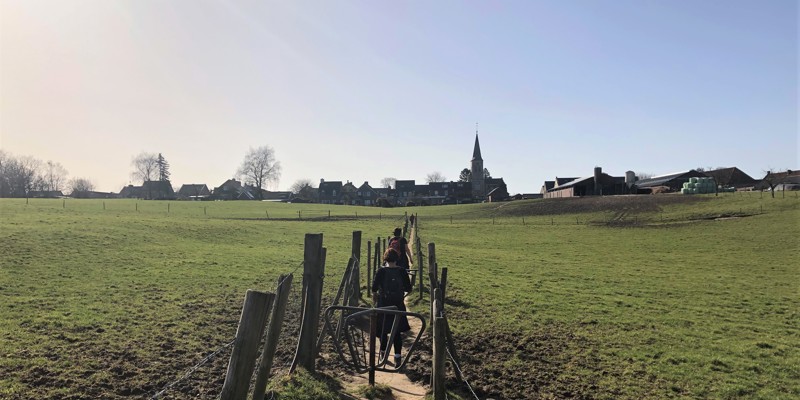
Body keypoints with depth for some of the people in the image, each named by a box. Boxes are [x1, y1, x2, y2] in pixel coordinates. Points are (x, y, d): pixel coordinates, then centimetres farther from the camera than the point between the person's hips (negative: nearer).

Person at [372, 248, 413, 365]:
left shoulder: (381, 271, -10)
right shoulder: (401, 271, -6)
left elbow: (374, 287, -14)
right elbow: (408, 288, -4)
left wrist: (374, 295, 7)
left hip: (383, 304, -1)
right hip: (398, 305, 1)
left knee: (382, 330, 17)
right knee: (397, 331, 9)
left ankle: (383, 353, 30)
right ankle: (397, 357, 3)